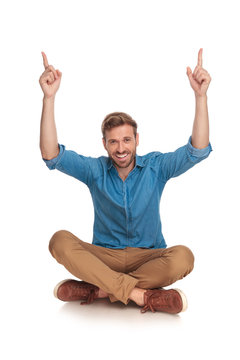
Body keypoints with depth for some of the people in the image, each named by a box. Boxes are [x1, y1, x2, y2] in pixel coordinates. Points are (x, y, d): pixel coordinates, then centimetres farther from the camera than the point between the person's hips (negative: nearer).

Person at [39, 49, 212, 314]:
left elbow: (197, 151, -16)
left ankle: (96, 290, -25)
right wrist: (49, 97, -25)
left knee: (183, 257, -33)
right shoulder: (95, 170, -2)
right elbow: (51, 156, -15)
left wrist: (201, 95, -27)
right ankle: (142, 294, -31)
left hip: (148, 257, 0)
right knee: (60, 241, -28)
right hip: (104, 256, 1)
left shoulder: (156, 166, -2)